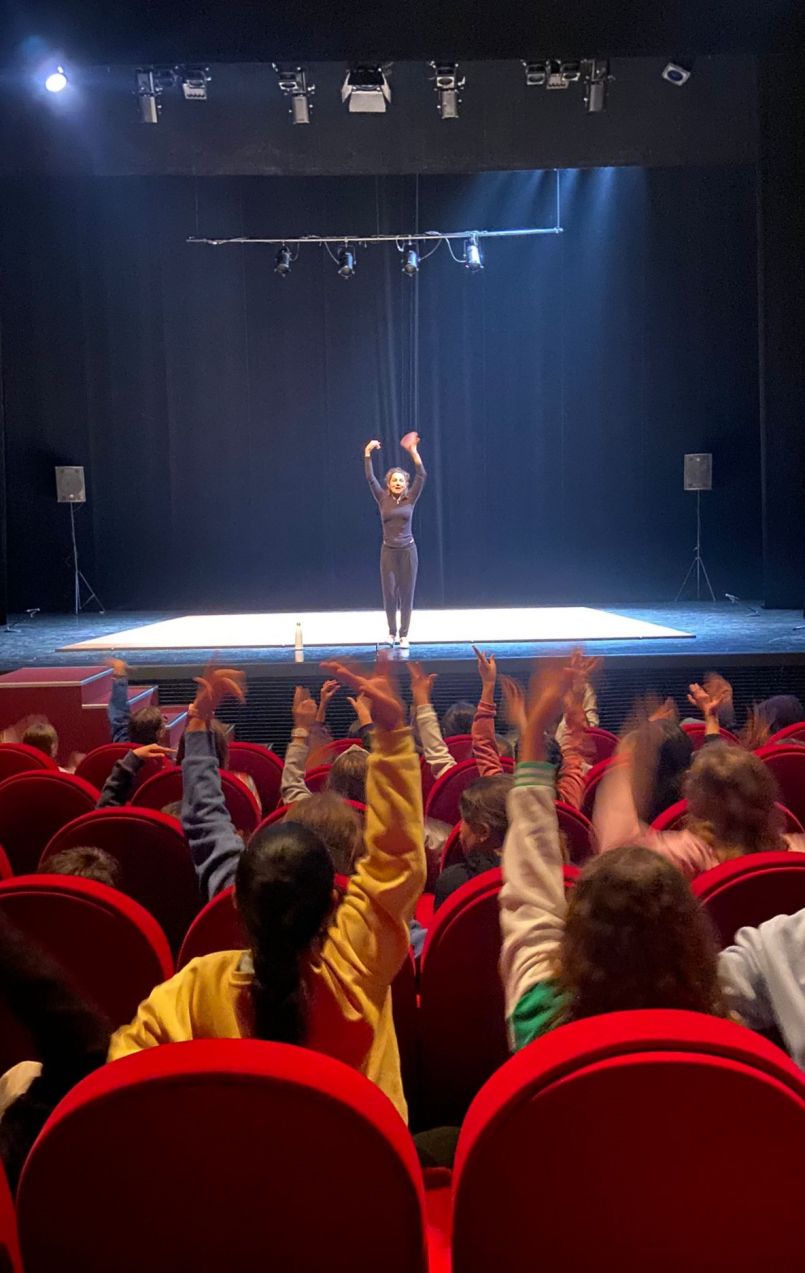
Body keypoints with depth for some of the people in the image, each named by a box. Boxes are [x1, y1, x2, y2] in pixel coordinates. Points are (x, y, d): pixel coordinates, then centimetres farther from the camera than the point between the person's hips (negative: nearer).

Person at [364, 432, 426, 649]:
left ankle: (404, 635, 9)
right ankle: (392, 633, 17)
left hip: (408, 550, 0)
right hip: (388, 551, 0)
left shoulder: (410, 499, 0)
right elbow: (370, 478, -5)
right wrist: (367, 454, -11)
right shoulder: (383, 499, 1)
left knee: (406, 593, 2)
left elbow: (422, 476, -8)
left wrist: (414, 452, -13)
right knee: (389, 593, 1)